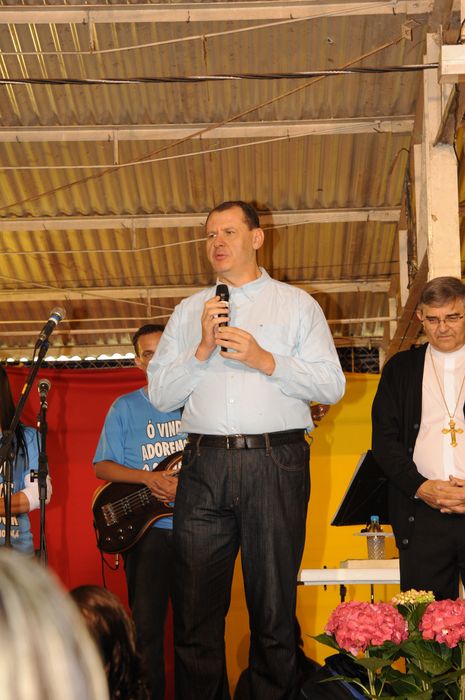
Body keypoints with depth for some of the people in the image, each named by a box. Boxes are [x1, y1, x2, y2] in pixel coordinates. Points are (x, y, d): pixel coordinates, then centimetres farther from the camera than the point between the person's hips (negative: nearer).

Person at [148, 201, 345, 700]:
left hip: (276, 461, -2)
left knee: (274, 606, 3)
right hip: (205, 464, 2)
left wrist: (265, 360, -8)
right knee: (195, 607, 2)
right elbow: (160, 394, 10)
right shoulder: (188, 312, 18)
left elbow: (332, 386, 2)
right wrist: (203, 349, -4)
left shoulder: (296, 305, 12)